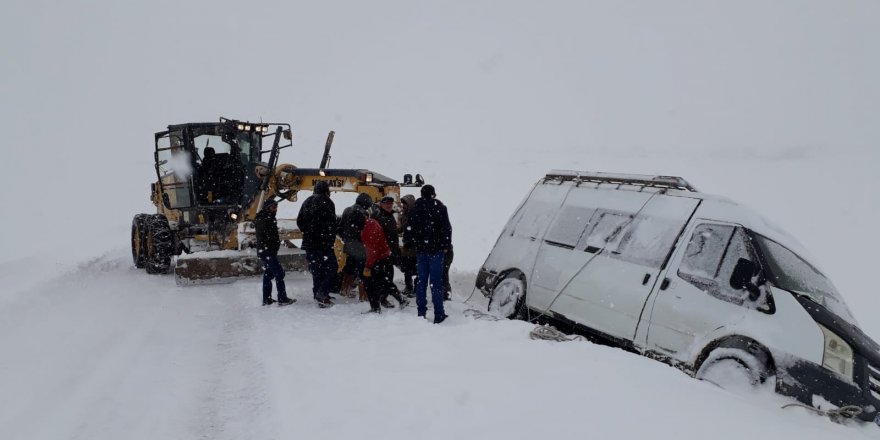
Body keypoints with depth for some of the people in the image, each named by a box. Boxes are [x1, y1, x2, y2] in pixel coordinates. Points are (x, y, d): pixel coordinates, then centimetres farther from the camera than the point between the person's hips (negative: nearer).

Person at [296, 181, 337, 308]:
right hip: (323, 243, -7)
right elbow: (331, 224, -16)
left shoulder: (307, 202, 13)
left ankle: (318, 295, 15)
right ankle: (322, 294, -14)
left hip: (309, 243, 7)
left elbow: (299, 221, 17)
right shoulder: (326, 202, -10)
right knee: (331, 268, -1)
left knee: (316, 270, 14)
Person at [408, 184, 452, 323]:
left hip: (421, 250, 4)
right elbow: (446, 228, -8)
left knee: (421, 282, 9)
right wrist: (446, 246, -1)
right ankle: (439, 314, -3)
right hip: (436, 249, -4)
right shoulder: (439, 207, -5)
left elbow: (410, 230, 14)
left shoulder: (415, 209, 9)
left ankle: (421, 313, 11)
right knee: (436, 282, -3)